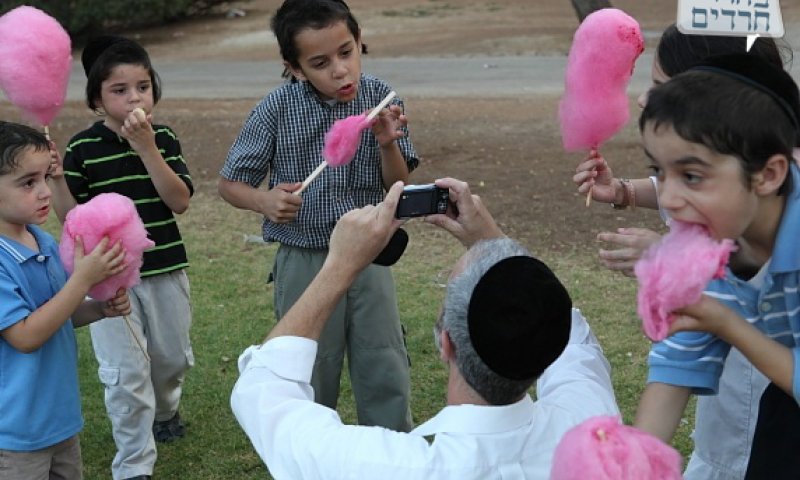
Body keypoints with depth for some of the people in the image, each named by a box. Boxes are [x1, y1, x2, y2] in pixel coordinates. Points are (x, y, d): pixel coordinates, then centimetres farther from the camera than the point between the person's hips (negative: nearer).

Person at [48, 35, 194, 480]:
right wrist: (56, 178, -24)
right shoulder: (84, 147, -7)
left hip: (166, 268, 2)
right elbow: (72, 217, -6)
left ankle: (165, 411, 51)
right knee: (126, 373, -3)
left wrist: (146, 146, -24)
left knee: (173, 357, 19)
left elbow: (180, 201, -16)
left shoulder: (164, 139, -4)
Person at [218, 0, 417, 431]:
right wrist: (264, 201, -25)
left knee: (387, 376, 10)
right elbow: (229, 183, -4)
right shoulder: (277, 109, -13)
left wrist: (388, 144, -21)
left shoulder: (380, 99, -7)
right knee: (311, 379, 13)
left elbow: (398, 187, -1)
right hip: (305, 262, -1)